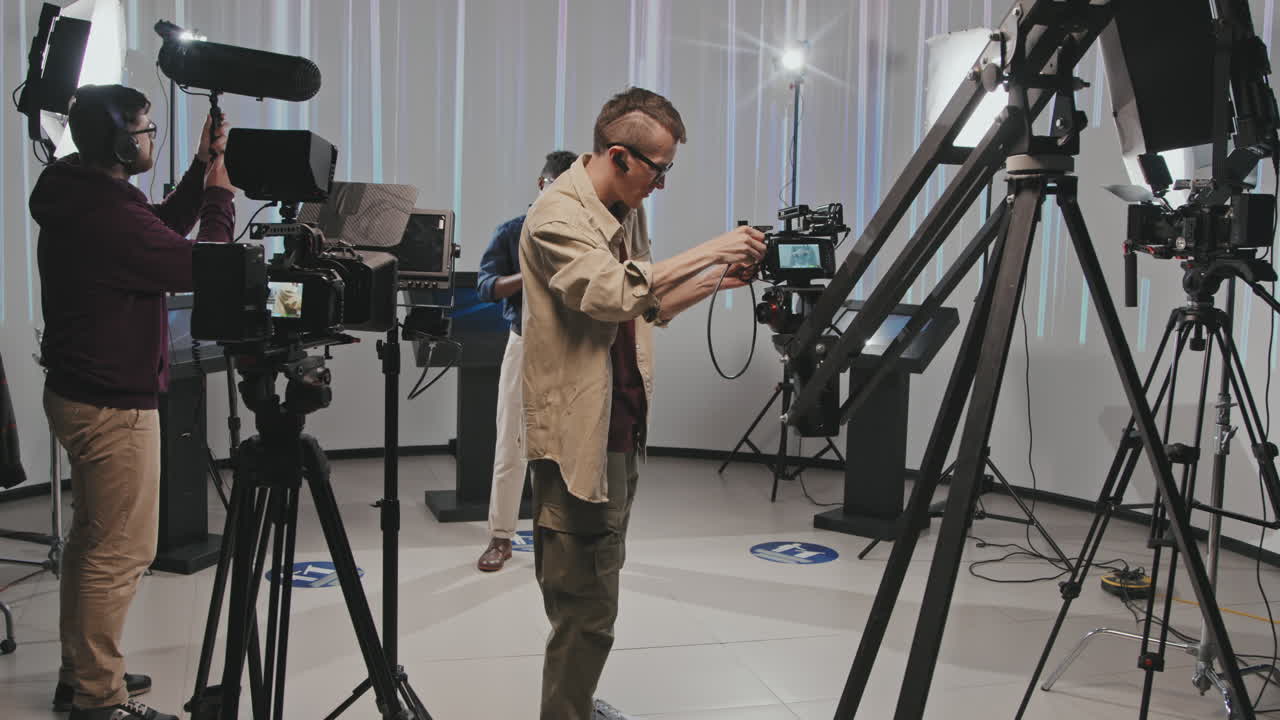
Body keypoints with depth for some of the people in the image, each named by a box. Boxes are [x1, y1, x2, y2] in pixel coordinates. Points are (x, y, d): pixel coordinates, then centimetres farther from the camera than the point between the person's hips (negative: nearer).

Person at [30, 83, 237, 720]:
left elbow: (163, 235, 17)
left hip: (77, 394, 10)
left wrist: (201, 170, 8)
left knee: (92, 541, 19)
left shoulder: (77, 200, 7)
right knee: (121, 552, -2)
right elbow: (201, 268, -19)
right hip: (114, 406, -10)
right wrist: (220, 193, -7)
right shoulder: (110, 214, -24)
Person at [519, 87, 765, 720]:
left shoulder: (626, 211, 13)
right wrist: (708, 251, -24)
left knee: (591, 593, 18)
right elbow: (614, 292, -29)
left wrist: (719, 280, 7)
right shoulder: (557, 215, -15)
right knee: (587, 607, -6)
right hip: (579, 433, -9)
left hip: (621, 427, 9)